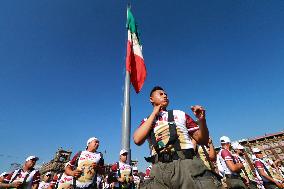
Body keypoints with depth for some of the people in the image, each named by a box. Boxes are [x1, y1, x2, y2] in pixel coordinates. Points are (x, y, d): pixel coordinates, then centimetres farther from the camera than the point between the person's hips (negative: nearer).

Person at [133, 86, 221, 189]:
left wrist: (202, 120, -7)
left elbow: (202, 140, 13)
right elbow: (138, 140, -6)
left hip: (186, 164, 1)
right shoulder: (147, 121, 13)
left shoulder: (180, 114, 14)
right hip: (160, 169, 0)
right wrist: (154, 114, 0)